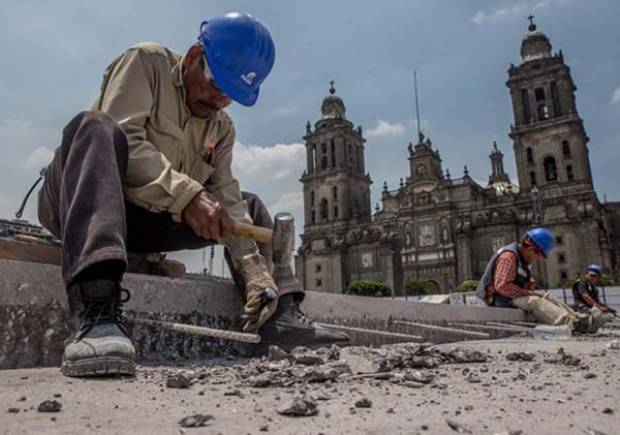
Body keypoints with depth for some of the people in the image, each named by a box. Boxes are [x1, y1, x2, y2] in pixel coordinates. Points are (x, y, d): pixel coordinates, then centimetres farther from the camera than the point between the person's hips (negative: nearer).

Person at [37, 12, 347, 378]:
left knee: (248, 207, 7)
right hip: (86, 204, -5)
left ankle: (281, 311, -9)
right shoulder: (147, 62, -5)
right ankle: (98, 309, -49)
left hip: (147, 223, 6)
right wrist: (186, 195, -33)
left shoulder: (222, 128, 9)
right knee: (96, 127, -33)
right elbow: (123, 137, -21)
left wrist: (256, 271, -14)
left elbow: (225, 199, -1)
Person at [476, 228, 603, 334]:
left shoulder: (524, 259, 15)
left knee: (547, 297, -2)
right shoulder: (508, 256, -19)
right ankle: (572, 324, -40)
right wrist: (527, 293, -19)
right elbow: (502, 286, -27)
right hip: (503, 300, -10)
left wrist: (530, 285, 3)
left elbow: (523, 281, 26)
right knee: (534, 302, -28)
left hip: (516, 296, 10)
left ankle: (578, 318, -15)